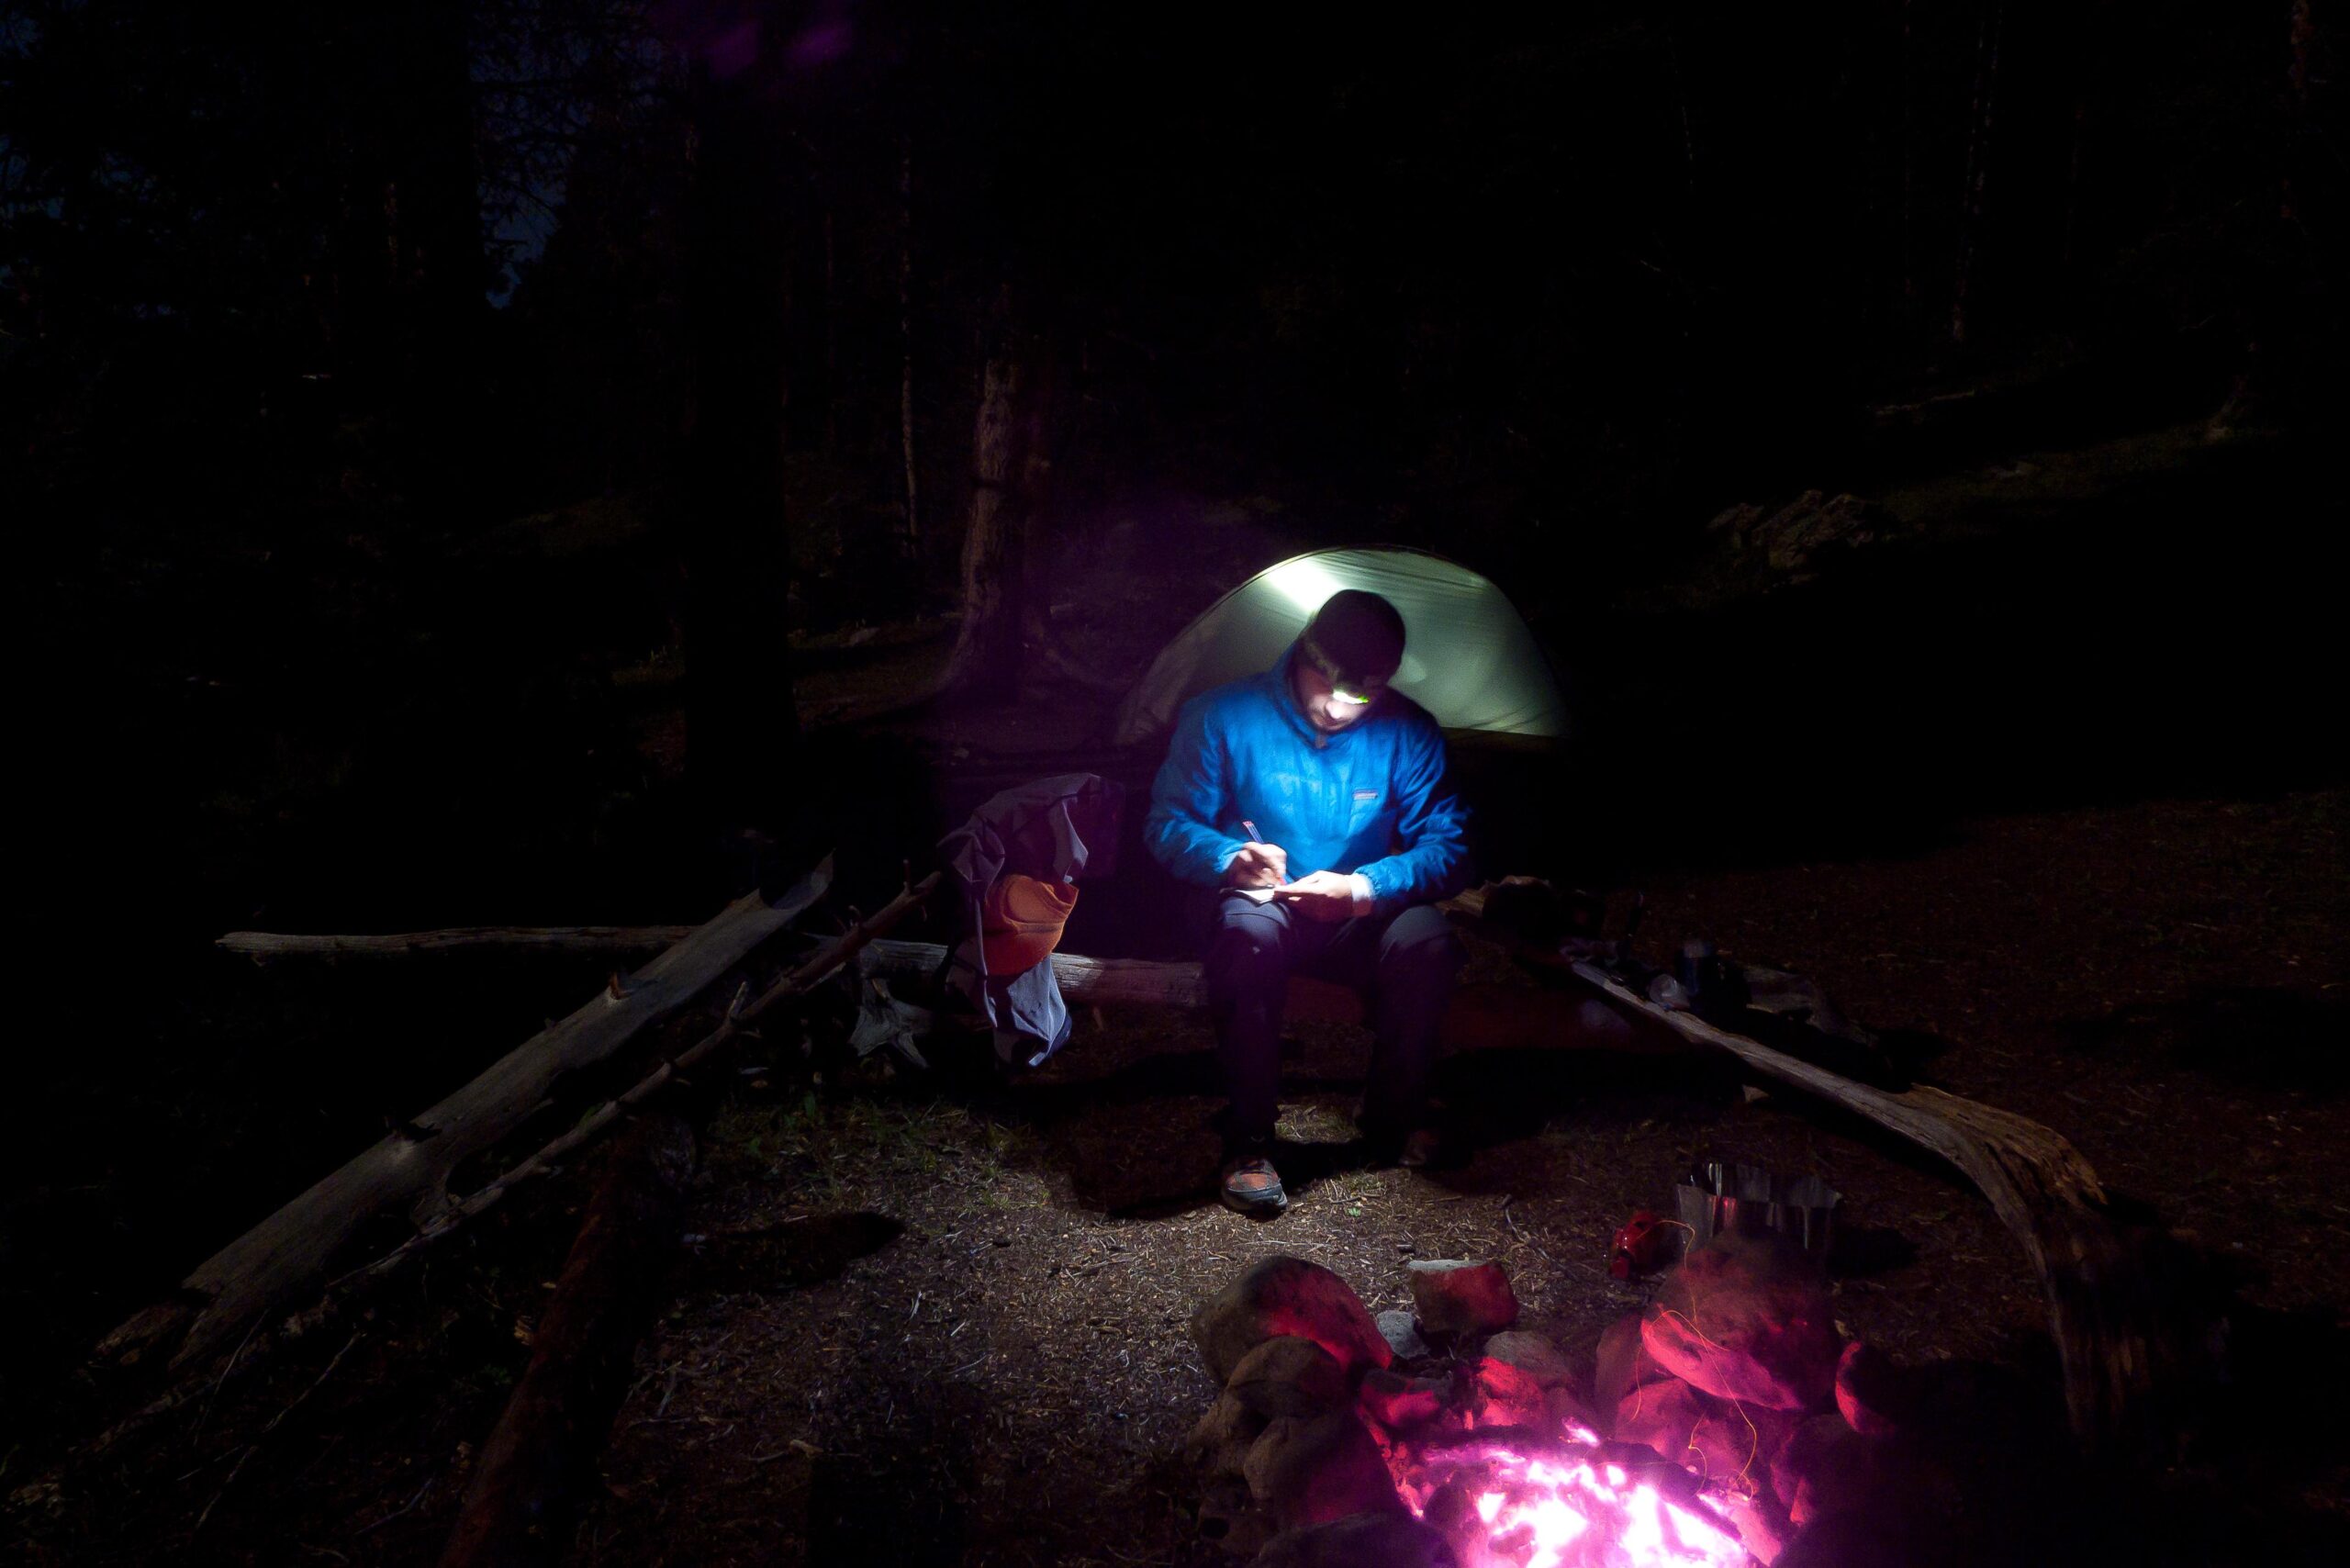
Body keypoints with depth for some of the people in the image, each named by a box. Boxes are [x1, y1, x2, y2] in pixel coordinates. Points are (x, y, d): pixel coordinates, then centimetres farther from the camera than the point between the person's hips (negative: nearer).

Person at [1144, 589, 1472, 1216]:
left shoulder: (1409, 732, -7)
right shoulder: (1226, 716, -11)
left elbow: (1447, 846, -9)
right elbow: (1168, 824, -8)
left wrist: (1363, 888, -27)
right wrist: (1231, 857, -30)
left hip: (1358, 920, 2)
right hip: (1263, 903, -2)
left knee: (1427, 941, -30)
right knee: (1249, 930, -38)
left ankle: (1394, 1118, -4)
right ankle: (1248, 1141, -24)